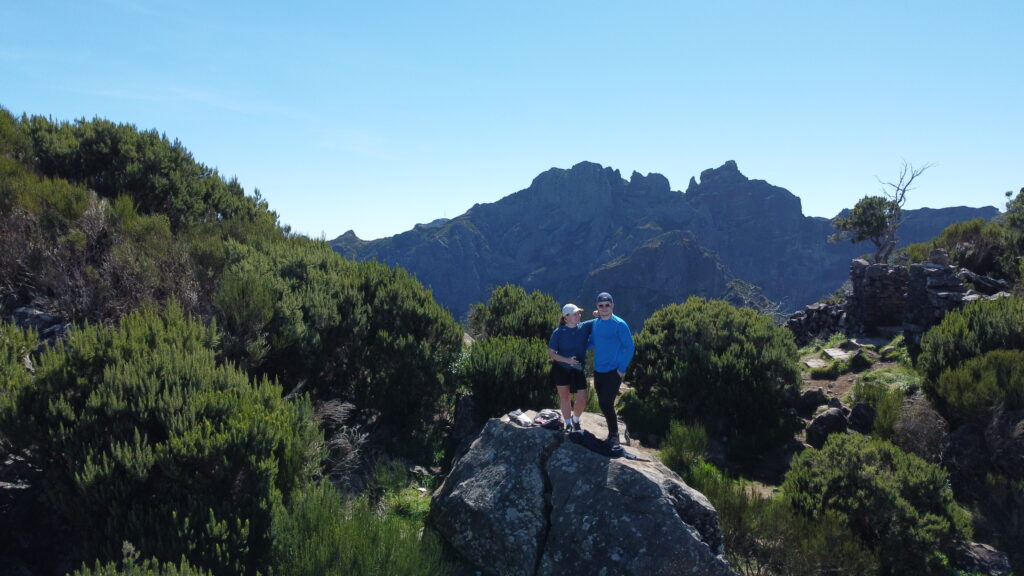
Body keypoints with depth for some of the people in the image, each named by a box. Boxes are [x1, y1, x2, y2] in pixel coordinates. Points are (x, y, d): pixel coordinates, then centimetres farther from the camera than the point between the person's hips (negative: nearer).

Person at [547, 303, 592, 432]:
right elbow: (551, 352, -9)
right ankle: (568, 424, 28)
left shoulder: (585, 327, -8)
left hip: (577, 370, 1)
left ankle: (576, 420, 26)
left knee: (582, 399, -3)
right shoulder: (558, 333, -13)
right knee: (565, 397, 10)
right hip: (561, 369, -1)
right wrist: (567, 360, -21)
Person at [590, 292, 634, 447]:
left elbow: (630, 347, -9)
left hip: (614, 371, -6)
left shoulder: (620, 325, -11)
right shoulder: (595, 323, 7)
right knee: (603, 404, 9)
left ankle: (614, 436, 2)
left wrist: (622, 369, -12)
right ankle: (612, 433, 22)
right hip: (598, 371, 6)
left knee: (607, 403, -12)